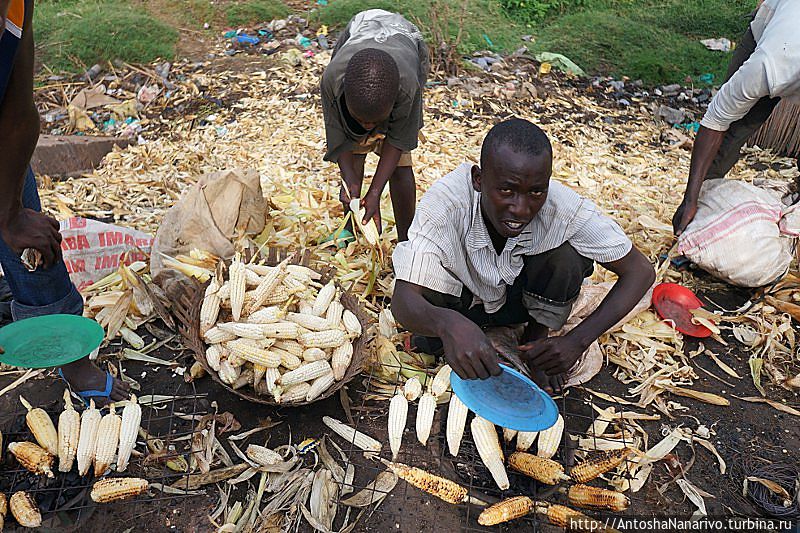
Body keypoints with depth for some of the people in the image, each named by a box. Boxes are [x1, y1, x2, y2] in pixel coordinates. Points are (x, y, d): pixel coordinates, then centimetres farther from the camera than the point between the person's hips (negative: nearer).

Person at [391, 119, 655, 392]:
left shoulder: (565, 209, -30)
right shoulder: (445, 202, -34)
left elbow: (641, 271, -20)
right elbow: (403, 300, -39)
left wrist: (577, 341, -31)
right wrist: (447, 323, -62)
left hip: (522, 296, 2)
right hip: (462, 302, -1)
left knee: (567, 254, -27)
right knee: (429, 341, -33)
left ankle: (536, 335, 0)